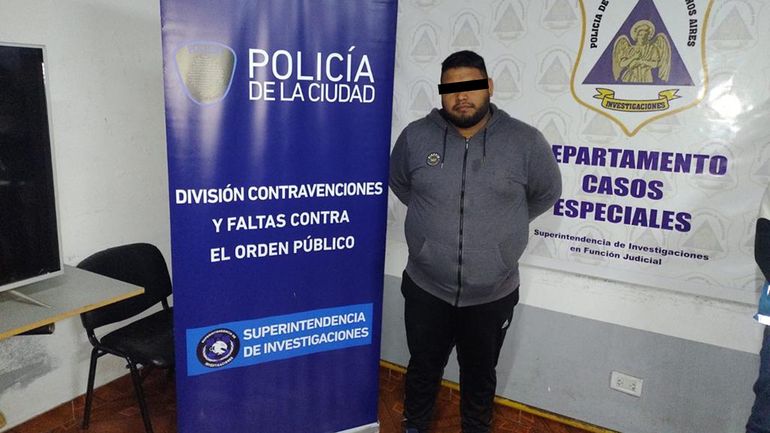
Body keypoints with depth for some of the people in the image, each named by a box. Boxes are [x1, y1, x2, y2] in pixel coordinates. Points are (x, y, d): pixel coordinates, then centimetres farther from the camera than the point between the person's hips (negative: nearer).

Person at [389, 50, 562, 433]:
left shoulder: (525, 141, -10)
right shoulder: (415, 136, -7)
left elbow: (547, 192, 7)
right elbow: (398, 183, 12)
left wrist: (504, 224, 8)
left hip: (493, 295, 0)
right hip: (426, 289, 1)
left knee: (480, 373, 21)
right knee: (423, 367, 22)